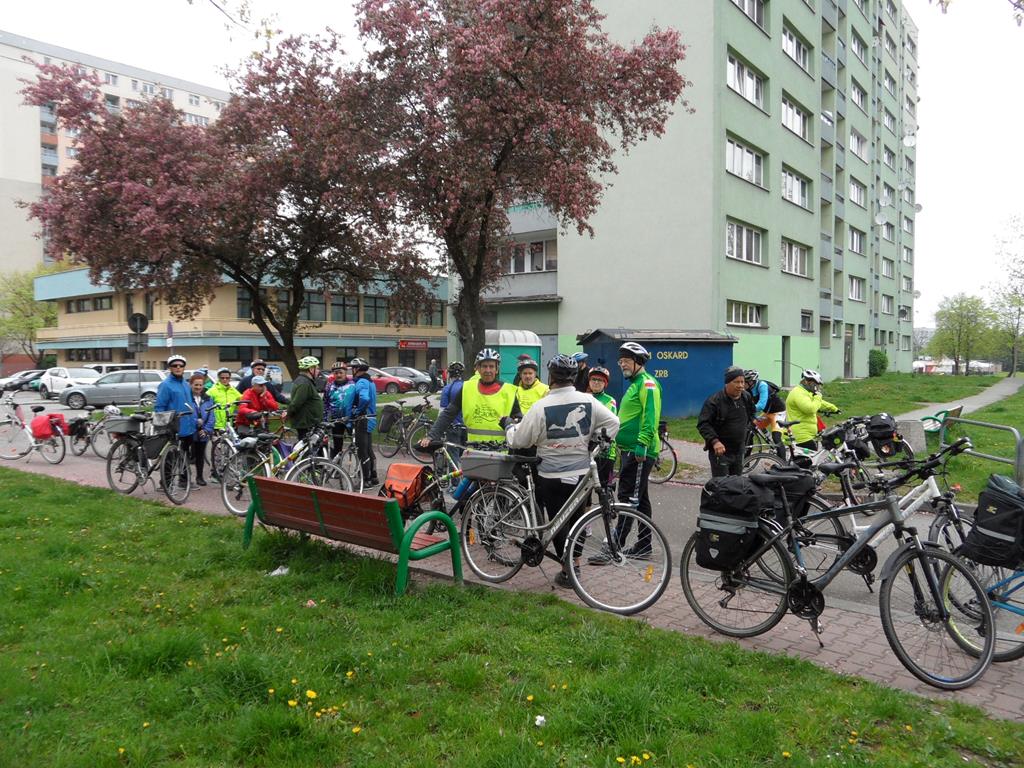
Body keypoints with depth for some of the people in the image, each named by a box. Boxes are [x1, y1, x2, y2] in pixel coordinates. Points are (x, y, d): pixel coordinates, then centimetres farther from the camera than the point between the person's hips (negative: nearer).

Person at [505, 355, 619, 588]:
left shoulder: (541, 407, -16)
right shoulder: (588, 401, -6)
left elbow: (518, 441, -9)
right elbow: (613, 422, 4)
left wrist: (508, 425, 10)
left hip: (552, 477, -4)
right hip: (582, 474, 4)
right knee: (576, 518, 19)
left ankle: (567, 571, 11)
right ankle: (575, 563, 28)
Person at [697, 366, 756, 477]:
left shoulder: (746, 397, 5)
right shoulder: (714, 400, -16)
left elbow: (751, 414, 27)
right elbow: (702, 424, -19)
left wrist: (746, 428, 13)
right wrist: (714, 441, -30)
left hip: (739, 451, 7)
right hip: (720, 451, -7)